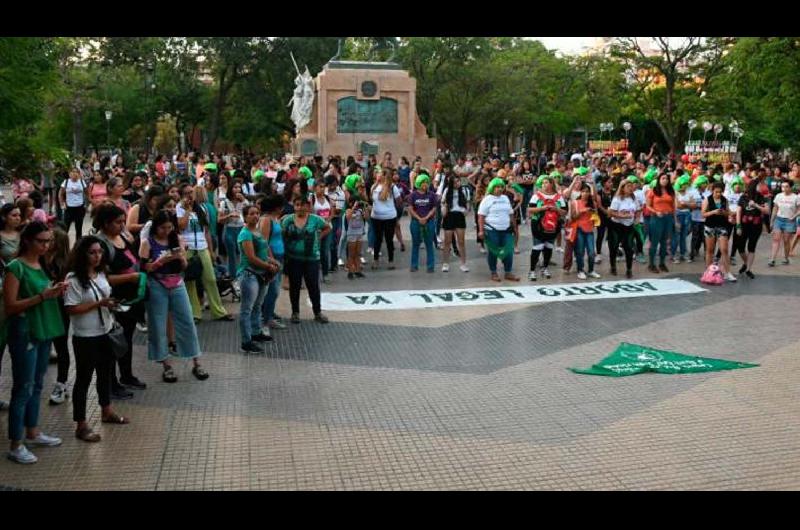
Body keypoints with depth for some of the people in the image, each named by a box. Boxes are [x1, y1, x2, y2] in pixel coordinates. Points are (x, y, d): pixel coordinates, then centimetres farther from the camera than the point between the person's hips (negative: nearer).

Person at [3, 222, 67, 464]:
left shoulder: (42, 265, 10)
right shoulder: (16, 267, -13)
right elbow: (10, 306, -17)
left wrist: (56, 293, 0)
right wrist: (42, 296, -25)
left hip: (44, 331, 8)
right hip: (24, 333, -8)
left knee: (37, 385, 17)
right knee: (23, 388, -3)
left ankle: (32, 432, 31)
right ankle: (16, 446, 6)